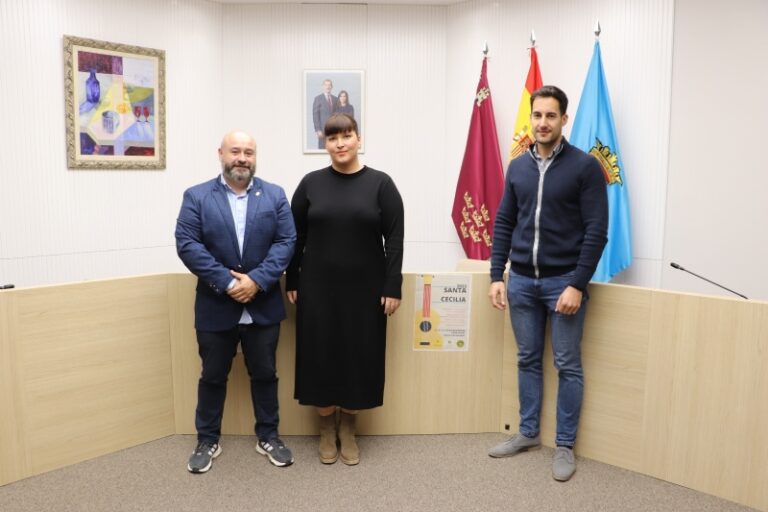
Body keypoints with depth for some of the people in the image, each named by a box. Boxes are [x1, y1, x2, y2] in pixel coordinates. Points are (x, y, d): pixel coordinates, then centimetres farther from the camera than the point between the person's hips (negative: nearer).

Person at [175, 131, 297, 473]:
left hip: (263, 306, 1)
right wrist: (227, 282, -18)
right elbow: (187, 244, -10)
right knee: (212, 376, 12)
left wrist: (257, 280, -17)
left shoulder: (275, 196, 3)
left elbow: (286, 242, -5)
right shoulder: (197, 197, 0)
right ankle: (208, 440, 29)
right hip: (215, 308, -1)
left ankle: (268, 437, 28)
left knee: (264, 374, 12)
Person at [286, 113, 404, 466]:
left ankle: (347, 429, 28)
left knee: (358, 356, 7)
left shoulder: (380, 184, -2)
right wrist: (291, 282, 2)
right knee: (321, 355, 7)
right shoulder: (311, 183, 2)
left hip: (365, 289, -1)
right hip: (318, 288, 1)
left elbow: (394, 239, -4)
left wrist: (392, 287, -9)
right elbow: (295, 237, 6)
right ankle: (326, 429, 27)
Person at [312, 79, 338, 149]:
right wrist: (318, 130, -14)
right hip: (323, 129, -4)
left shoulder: (335, 99, 12)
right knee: (322, 149, -5)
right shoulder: (318, 98, -2)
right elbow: (315, 115, -6)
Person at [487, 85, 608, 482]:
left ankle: (565, 445, 18)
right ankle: (528, 432, 29)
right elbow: (503, 224, 9)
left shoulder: (584, 167, -7)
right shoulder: (517, 167, 7)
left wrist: (577, 284, -16)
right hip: (522, 280, 5)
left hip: (564, 281, -4)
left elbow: (596, 231, -11)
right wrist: (497, 276, 3)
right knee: (528, 360, 14)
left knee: (567, 366, 5)